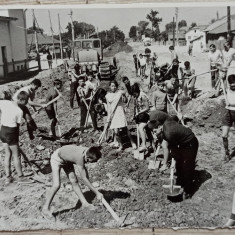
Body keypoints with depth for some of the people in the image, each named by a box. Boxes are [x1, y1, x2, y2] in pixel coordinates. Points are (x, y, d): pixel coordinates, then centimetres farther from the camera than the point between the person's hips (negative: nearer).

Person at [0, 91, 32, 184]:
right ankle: (20, 177, 19)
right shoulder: (19, 111, -18)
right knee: (16, 155, 7)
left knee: (8, 154, 17)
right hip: (11, 132, -6)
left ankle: (8, 177, 25)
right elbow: (18, 125, -11)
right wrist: (17, 135, 2)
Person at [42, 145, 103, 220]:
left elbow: (84, 168, 0)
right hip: (57, 158, -7)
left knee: (74, 181, 5)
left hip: (66, 159, 7)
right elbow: (84, 179, -35)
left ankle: (84, 203, 15)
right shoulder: (80, 158, -41)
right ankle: (45, 209, -1)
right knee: (56, 185, -14)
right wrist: (97, 192, -30)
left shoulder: (88, 151, -20)